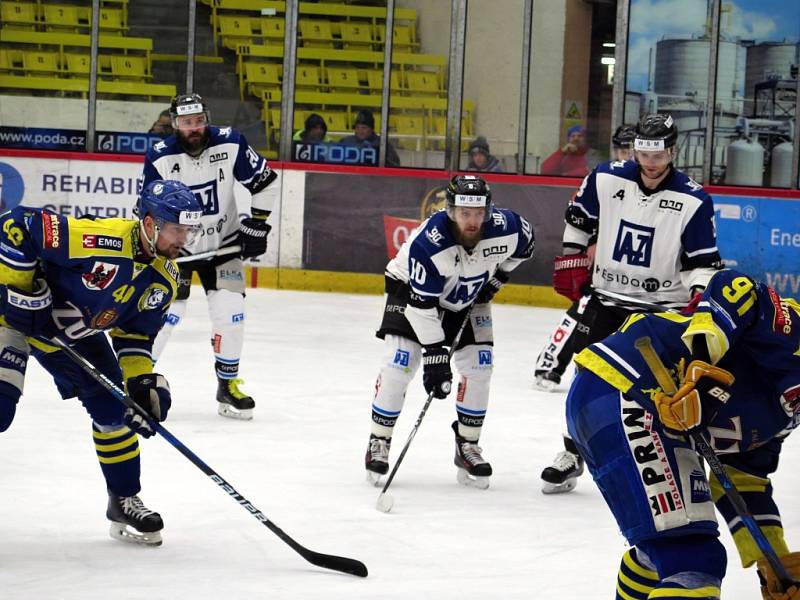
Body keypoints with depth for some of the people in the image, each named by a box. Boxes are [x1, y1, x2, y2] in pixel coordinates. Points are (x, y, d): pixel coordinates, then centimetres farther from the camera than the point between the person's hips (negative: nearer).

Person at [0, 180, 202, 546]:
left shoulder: (164, 278, -8)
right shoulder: (99, 238, -34)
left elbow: (135, 333, 4)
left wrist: (143, 379, -8)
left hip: (75, 333, 7)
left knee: (114, 408, 5)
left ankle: (124, 501, 21)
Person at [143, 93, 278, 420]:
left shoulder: (230, 143, -15)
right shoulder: (160, 158, -17)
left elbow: (264, 180, -3)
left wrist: (257, 224, -7)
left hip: (222, 244, 2)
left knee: (231, 312, -8)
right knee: (166, 313, -11)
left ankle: (228, 386, 7)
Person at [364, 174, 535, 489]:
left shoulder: (505, 227, -28)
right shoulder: (428, 242, -39)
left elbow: (524, 242, -1)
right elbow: (422, 304, -35)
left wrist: (495, 278, -3)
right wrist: (435, 355, -35)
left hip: (468, 298, 4)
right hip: (410, 288, -4)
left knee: (478, 365, -4)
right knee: (399, 363, -16)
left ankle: (467, 446, 10)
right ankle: (379, 442, -2)